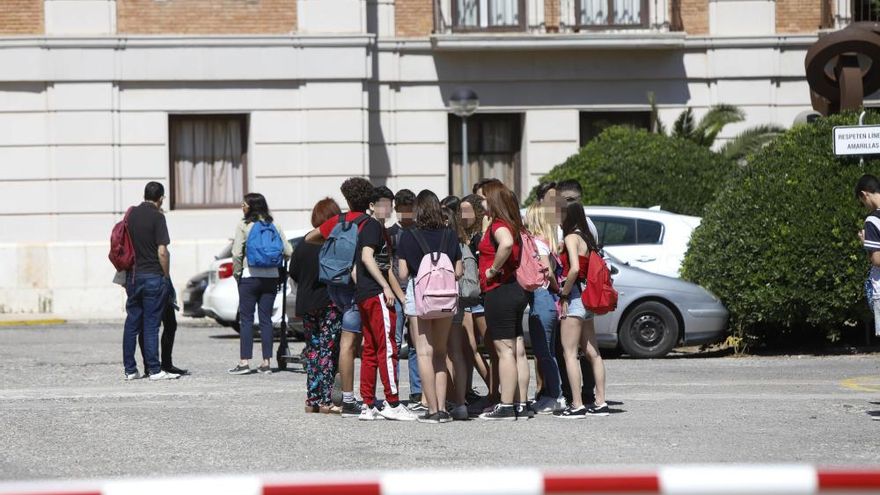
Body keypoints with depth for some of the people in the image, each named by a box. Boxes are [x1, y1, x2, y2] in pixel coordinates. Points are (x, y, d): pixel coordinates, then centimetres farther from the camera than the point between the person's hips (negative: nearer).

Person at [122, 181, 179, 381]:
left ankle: (129, 369, 10)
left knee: (132, 323, 9)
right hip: (153, 276, -5)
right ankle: (154, 370, -4)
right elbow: (162, 252, -15)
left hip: (133, 276, 5)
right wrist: (166, 276, -4)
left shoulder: (132, 214, 7)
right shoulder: (157, 217, -11)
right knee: (151, 325, -4)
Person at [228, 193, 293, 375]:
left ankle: (244, 361, -3)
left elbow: (237, 253, -11)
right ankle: (266, 363, 6)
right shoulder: (274, 224, 6)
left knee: (246, 319, 0)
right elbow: (288, 252, 5)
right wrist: (279, 267, 21)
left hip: (250, 276, -4)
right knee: (266, 319, 7)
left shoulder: (244, 225, -6)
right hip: (271, 277, 4)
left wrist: (237, 272, 3)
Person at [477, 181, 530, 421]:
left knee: (505, 350, -8)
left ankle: (506, 406, -8)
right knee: (518, 351, 9)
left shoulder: (498, 225, -14)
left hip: (499, 292, -10)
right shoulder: (512, 225, 14)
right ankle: (521, 404, 13)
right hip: (514, 290, 10)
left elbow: (506, 244, -36)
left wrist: (493, 269, -24)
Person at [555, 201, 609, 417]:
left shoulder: (571, 238, -10)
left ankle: (577, 405, -12)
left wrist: (563, 295, -14)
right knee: (592, 353, 11)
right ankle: (600, 403, 12)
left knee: (569, 352, -8)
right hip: (587, 299, 9)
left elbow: (574, 269, -23)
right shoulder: (587, 238, 15)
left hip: (575, 296, -9)